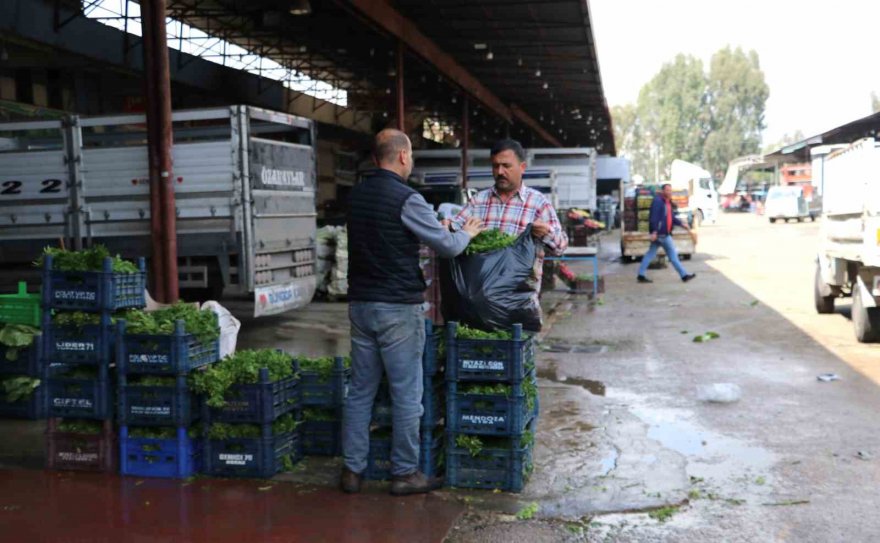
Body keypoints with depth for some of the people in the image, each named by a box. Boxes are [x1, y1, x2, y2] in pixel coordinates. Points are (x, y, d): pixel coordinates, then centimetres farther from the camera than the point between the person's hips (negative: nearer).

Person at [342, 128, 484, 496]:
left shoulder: (356, 195, 8)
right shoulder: (406, 199, -14)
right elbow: (448, 246, -10)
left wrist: (439, 227, 26)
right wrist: (467, 232, 12)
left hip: (360, 304, 7)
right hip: (398, 308, -7)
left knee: (360, 390, 12)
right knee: (406, 394, 4)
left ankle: (352, 470, 18)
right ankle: (405, 473, 13)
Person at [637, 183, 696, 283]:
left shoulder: (668, 202, 17)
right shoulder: (658, 201, -14)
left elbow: (672, 217, 21)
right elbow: (654, 217, -22)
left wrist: (682, 224, 8)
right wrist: (654, 232, -28)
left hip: (663, 233, 10)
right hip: (661, 233, -10)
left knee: (651, 254, 9)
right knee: (673, 254, -1)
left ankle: (641, 275, 11)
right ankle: (684, 275, 7)